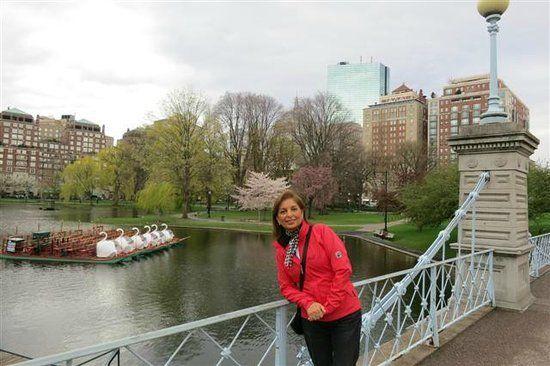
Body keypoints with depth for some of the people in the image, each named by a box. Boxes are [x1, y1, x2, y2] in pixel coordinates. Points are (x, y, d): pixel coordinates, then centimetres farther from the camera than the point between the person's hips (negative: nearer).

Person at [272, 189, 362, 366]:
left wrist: (328, 306, -15)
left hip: (344, 315, -4)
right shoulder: (281, 249, 3)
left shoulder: (321, 232, -10)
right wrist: (308, 303, -14)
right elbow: (286, 286, 5)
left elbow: (343, 269, -14)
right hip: (312, 320, 4)